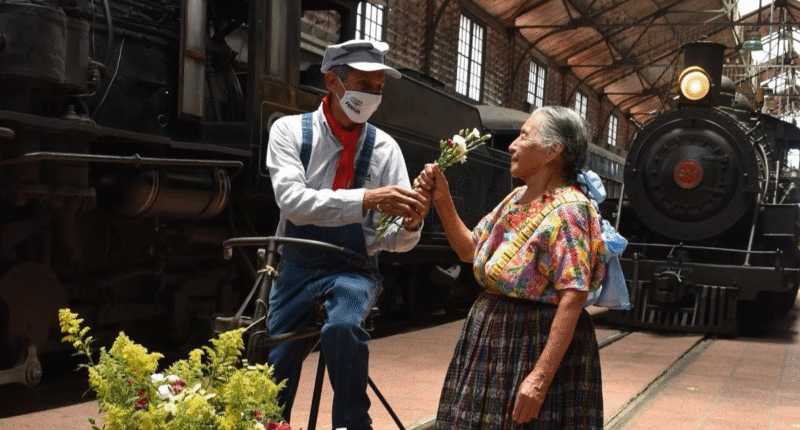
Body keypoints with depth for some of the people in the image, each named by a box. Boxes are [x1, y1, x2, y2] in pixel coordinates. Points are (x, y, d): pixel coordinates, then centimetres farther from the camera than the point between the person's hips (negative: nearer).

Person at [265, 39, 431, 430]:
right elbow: (293, 200, -24)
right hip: (297, 269, 1)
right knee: (273, 375, 1)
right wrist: (367, 199, -36)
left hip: (354, 270, -1)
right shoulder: (290, 130, -5)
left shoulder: (385, 148, -3)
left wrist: (410, 223, -27)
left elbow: (396, 242, -3)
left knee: (343, 325, -31)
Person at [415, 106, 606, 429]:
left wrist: (541, 376, -29)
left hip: (539, 345, -8)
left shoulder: (567, 210, -17)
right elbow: (469, 250, 19)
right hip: (493, 339, 8)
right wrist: (442, 200, 6)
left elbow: (573, 298, -23)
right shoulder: (515, 199, 9)